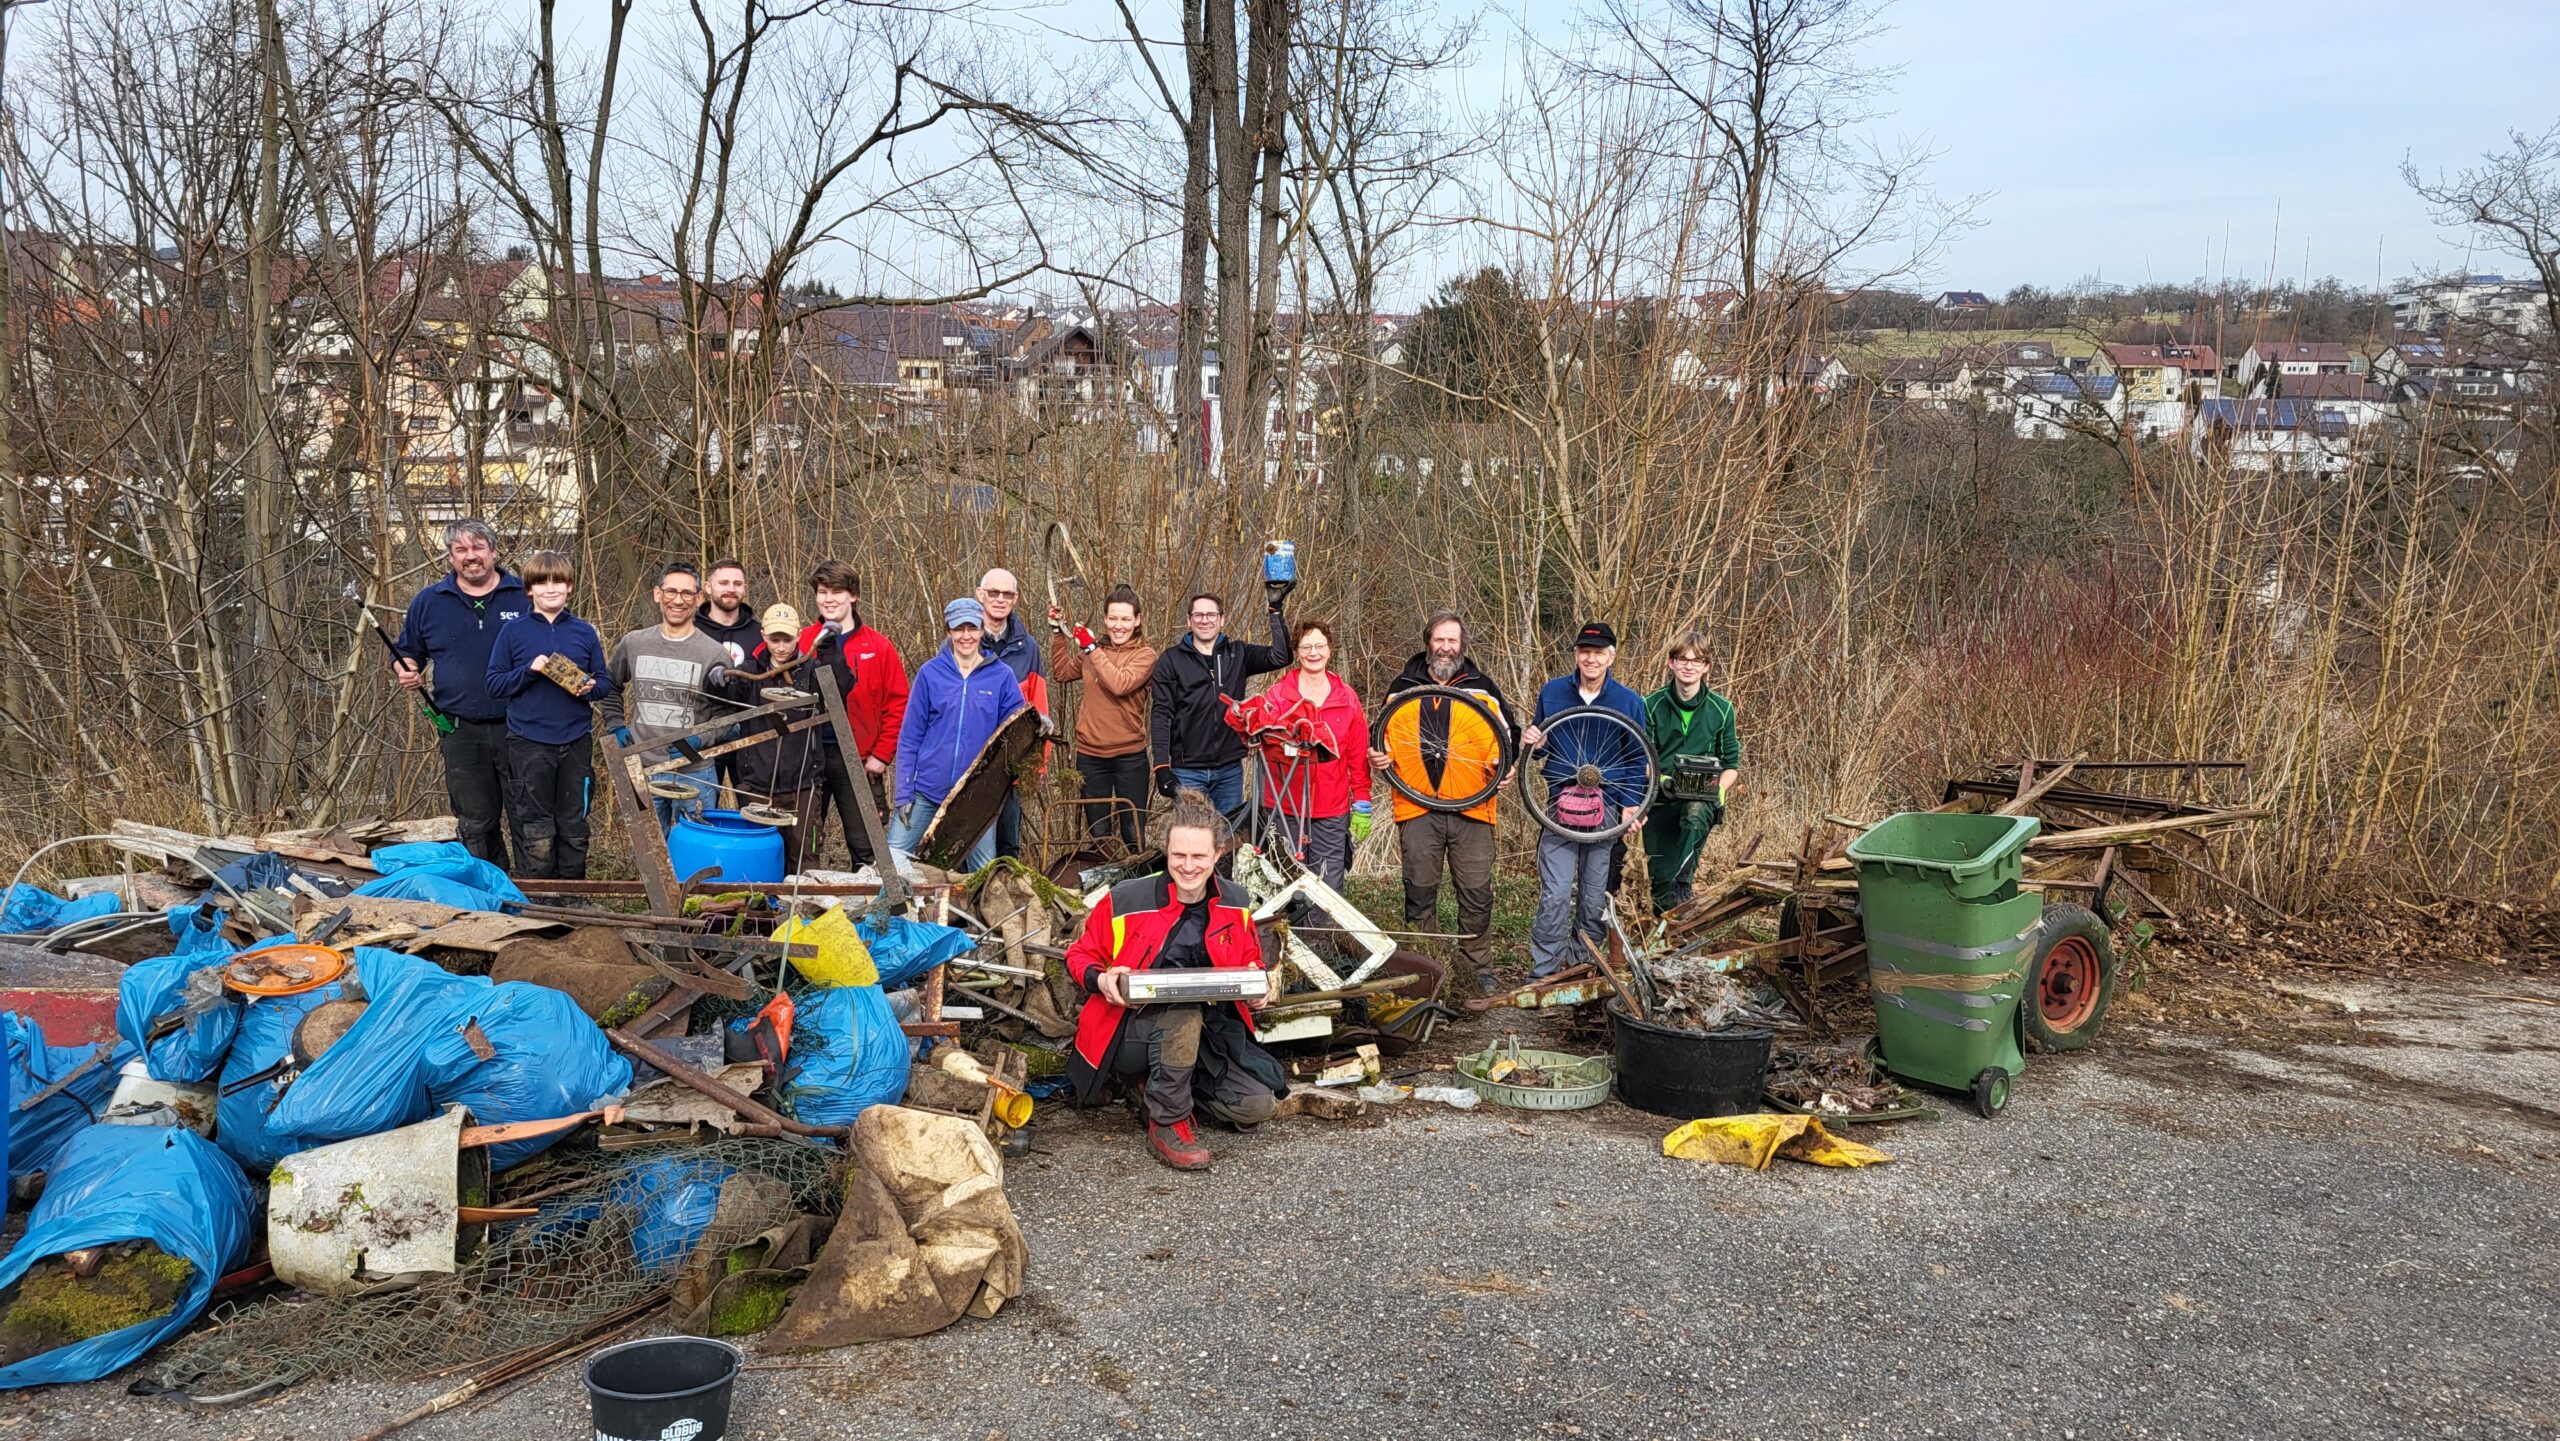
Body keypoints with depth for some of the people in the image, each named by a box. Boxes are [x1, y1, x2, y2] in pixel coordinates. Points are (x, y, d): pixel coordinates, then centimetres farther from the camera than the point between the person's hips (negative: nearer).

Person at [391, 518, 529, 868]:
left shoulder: (525, 597, 4)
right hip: (461, 735, 2)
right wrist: (405, 670, -1)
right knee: (476, 825, 8)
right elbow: (406, 652, 21)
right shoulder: (428, 602, 9)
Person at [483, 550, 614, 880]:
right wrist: (529, 670, -15)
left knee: (574, 827, 11)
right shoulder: (513, 631, 0)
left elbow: (605, 683, 10)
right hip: (528, 744, -2)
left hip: (576, 742, 2)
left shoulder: (584, 632, 6)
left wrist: (590, 688, -12)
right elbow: (494, 683, 0)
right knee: (536, 833, 1)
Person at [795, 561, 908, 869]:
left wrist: (882, 755, -5)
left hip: (858, 760, -1)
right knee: (802, 847, 8)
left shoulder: (878, 647, 1)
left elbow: (898, 704, 0)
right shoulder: (800, 642, 5)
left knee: (865, 848, 2)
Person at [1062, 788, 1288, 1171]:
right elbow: (1080, 955, 1)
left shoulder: (1235, 903, 0)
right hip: (1131, 1032, -4)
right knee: (1184, 1012, -37)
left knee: (1256, 1107, -13)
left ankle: (1159, 1086, 12)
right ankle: (1166, 1124, -18)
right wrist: (1101, 979, -21)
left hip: (1207, 1031, 5)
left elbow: (1251, 965, 17)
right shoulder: (1125, 902, -12)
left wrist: (1262, 987, -6)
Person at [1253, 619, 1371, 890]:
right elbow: (1266, 741, -8)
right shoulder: (1278, 694, 2)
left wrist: (1362, 805, 5)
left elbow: (1358, 756, 8)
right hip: (1286, 809, -1)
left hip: (1332, 811, 1)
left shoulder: (1347, 698, 7)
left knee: (1330, 889, 2)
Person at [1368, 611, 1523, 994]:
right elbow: (1384, 735, 22)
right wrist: (1381, 757, 1)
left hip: (1472, 807, -1)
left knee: (1476, 893, 2)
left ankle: (1480, 967, 15)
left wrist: (1503, 768, -3)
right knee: (1419, 893, 6)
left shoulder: (1482, 688, 9)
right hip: (1417, 808, 1)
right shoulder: (1403, 688, 11)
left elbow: (1509, 734, 15)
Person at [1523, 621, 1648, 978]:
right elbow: (1539, 745, 15)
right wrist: (1530, 741, -9)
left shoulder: (1629, 702, 1)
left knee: (1594, 897, 8)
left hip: (1606, 809, 0)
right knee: (1555, 895, -9)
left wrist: (1634, 806, -7)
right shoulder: (1552, 691, 3)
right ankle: (1542, 972, -2)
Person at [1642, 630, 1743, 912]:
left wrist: (1718, 789, -11)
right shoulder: (1652, 706, 0)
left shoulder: (1721, 709, 2)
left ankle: (1681, 887, -31)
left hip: (1702, 798, -1)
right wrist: (1662, 782, -18)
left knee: (1695, 815, -37)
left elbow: (1732, 765, 9)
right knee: (1660, 878, -4)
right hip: (1661, 798, 1)